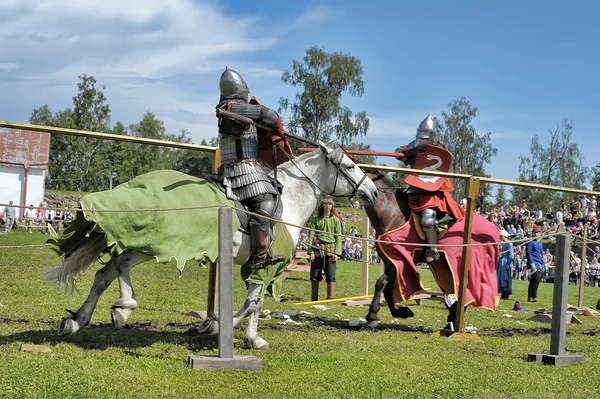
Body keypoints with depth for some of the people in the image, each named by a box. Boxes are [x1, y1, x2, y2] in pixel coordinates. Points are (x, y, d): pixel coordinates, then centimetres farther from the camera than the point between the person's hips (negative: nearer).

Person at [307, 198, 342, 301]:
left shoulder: (335, 220, 6)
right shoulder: (317, 219, 7)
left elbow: (339, 237, 4)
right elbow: (312, 235, 3)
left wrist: (337, 253, -5)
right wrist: (311, 252, -6)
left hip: (330, 250, -1)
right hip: (318, 249, 1)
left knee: (331, 275, -5)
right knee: (315, 275, 4)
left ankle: (331, 298, -1)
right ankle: (314, 298, 12)